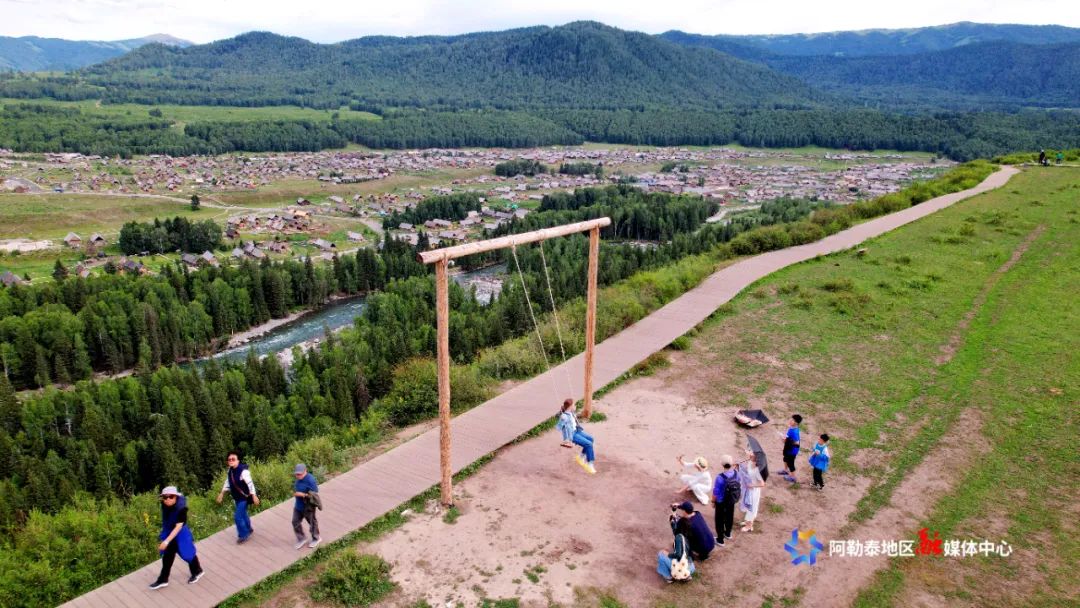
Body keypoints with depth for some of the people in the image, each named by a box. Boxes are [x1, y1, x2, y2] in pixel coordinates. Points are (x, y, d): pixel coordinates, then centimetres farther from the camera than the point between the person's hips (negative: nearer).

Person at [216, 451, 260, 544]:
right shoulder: (229, 470, -2)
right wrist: (222, 493, 16)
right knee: (242, 514, 22)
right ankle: (248, 530, 44)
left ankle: (243, 535, 10)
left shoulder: (243, 471, -27)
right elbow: (228, 482, 14)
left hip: (244, 497, -8)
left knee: (238, 517, -7)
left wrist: (254, 496, -25)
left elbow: (250, 484, -25)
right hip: (236, 497, 8)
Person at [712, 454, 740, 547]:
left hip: (721, 502, -5)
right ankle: (728, 534, 50)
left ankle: (720, 540, 28)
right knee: (729, 517, 27)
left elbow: (716, 492, -22)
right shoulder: (736, 473, -20)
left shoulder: (720, 477, -35)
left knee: (720, 520, 15)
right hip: (732, 501, 5)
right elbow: (737, 484, 2)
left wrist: (713, 501, -6)